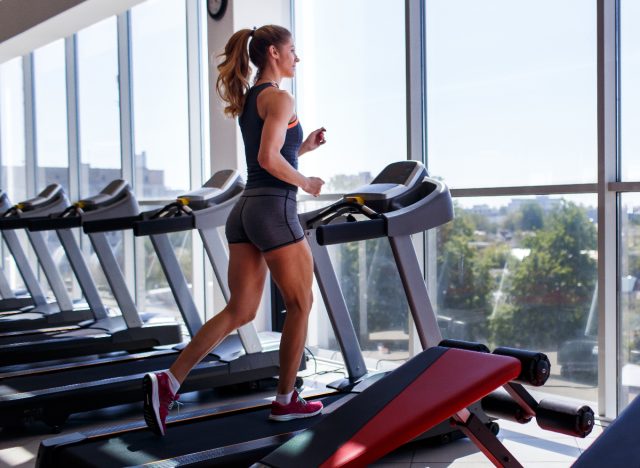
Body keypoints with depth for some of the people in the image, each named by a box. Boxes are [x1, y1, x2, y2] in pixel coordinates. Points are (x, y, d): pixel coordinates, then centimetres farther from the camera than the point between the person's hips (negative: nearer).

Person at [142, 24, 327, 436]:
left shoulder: (248, 99, 19)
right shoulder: (279, 98, -9)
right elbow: (269, 159, -21)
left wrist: (304, 147, 18)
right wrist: (306, 183, -7)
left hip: (245, 211, 9)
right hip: (275, 210, -9)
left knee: (240, 311, 7)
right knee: (300, 305, 8)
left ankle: (169, 381, -4)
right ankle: (286, 400, 18)